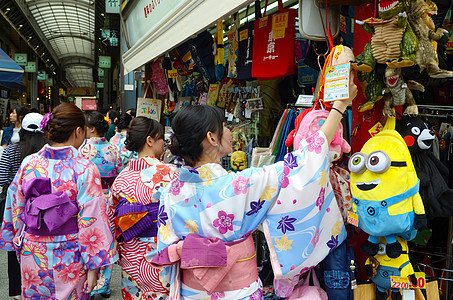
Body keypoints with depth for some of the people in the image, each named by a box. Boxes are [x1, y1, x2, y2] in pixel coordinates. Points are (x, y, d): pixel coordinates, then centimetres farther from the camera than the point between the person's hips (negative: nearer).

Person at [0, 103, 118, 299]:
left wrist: (19, 246, 19)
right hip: (69, 260, -4)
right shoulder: (84, 169, -18)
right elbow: (90, 220, -17)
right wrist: (93, 268, -10)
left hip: (32, 257, 4)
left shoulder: (28, 164, -5)